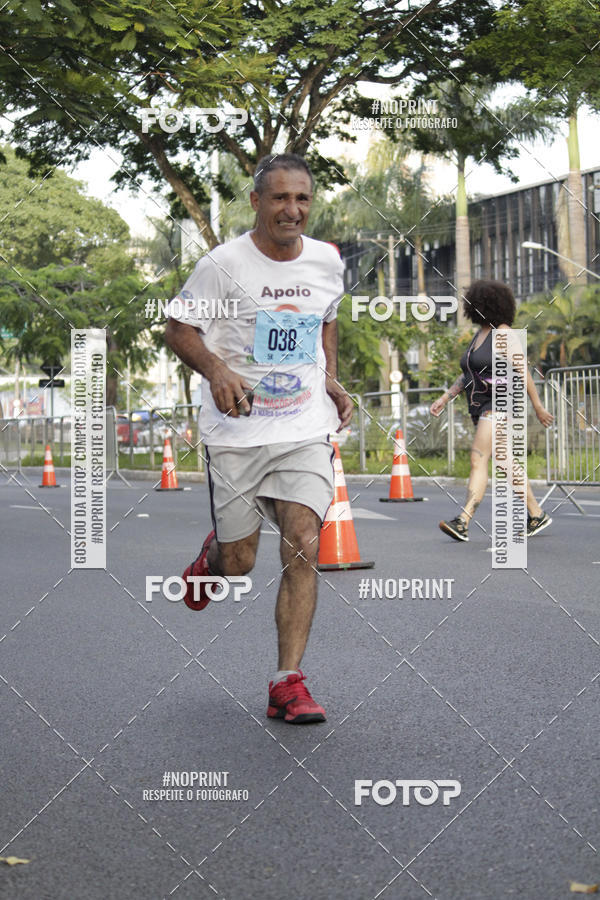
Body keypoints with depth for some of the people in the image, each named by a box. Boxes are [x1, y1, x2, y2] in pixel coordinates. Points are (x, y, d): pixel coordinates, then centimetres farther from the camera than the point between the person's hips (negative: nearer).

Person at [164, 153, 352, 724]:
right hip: (237, 431, -2)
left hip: (307, 427, 2)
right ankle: (213, 553, 42)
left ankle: (287, 684, -5)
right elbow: (178, 329, -2)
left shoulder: (327, 261, 6)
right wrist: (217, 371, -21)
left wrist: (331, 378, 10)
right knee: (238, 563, 2)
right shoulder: (224, 263, -8)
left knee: (302, 549, -12)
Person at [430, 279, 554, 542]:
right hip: (481, 408, 10)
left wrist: (538, 407, -11)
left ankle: (463, 522, -27)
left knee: (478, 460, -20)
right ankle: (537, 515, 24)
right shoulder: (479, 335, 17)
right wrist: (444, 399, 12)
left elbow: (523, 372, -11)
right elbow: (467, 375, 21)